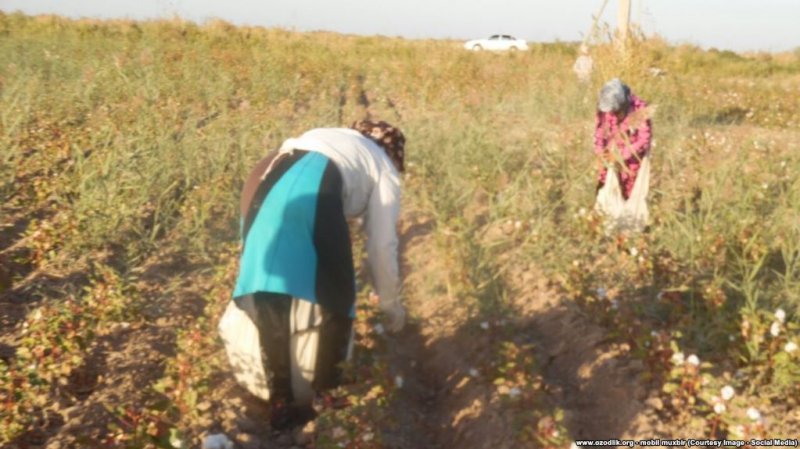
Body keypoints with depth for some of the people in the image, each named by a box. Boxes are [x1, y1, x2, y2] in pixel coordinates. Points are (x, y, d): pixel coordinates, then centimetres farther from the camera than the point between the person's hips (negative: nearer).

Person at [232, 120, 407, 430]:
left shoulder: (334, 139, 42)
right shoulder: (384, 168, 26)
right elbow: (382, 245, 21)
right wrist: (391, 304, 34)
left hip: (265, 181, 6)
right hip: (313, 189, -6)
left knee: (271, 297, 13)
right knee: (337, 299, 12)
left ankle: (281, 405, 19)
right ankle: (326, 395, 21)